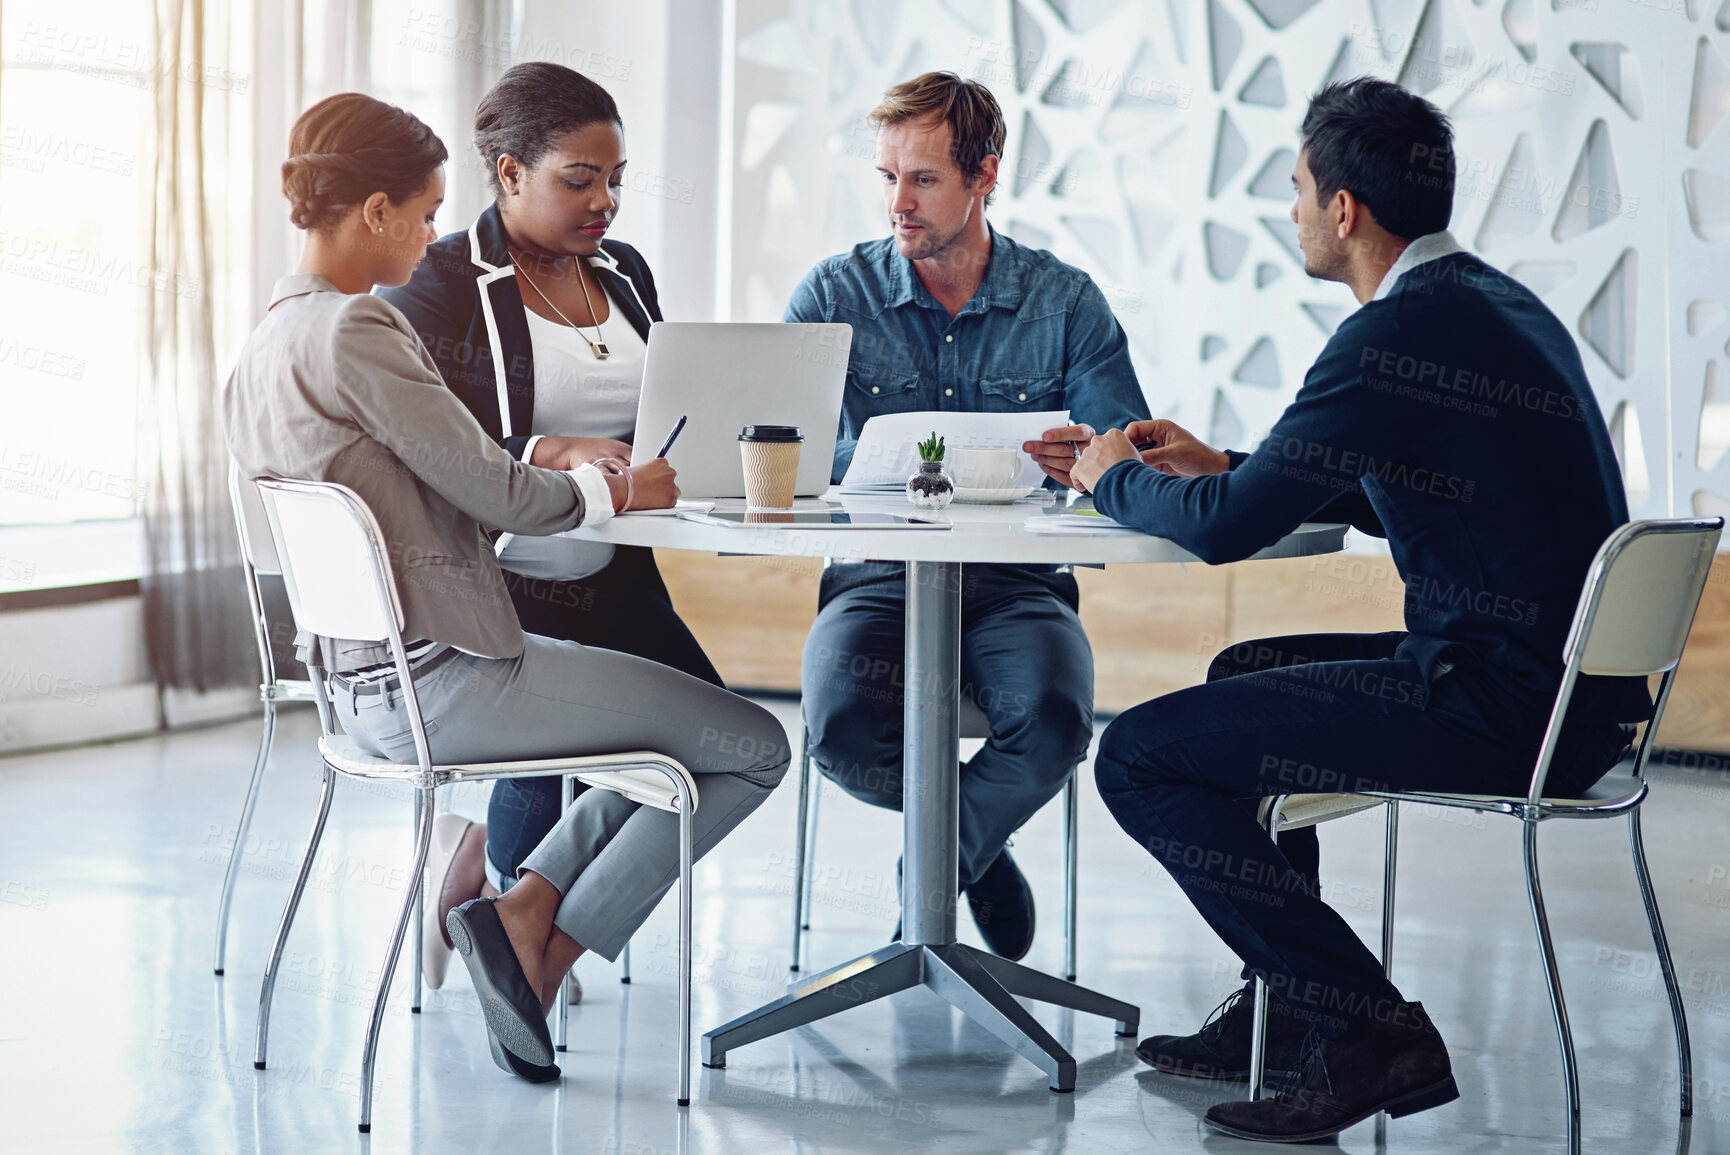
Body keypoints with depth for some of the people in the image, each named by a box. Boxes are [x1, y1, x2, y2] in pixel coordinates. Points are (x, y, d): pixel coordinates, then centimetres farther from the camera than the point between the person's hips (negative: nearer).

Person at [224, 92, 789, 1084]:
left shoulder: (262, 351, 11)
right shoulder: (354, 330, -19)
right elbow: (492, 493, -18)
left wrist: (569, 477, 12)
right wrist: (617, 491, 1)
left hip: (367, 685, 10)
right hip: (446, 684, -10)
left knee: (686, 722, 25)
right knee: (755, 746, -2)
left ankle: (528, 902, 11)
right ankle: (548, 939, -1)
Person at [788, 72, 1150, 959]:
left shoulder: (1066, 303, 4)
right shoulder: (834, 296, 5)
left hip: (1016, 584, 0)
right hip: (876, 579, 0)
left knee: (1054, 720, -32)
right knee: (843, 728, -31)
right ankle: (981, 837, 3)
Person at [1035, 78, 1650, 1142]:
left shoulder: (1402, 331, -17)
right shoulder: (1499, 304, 14)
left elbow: (1225, 528, -17)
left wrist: (1114, 476, 4)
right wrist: (1221, 464, 22)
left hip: (1503, 711, -10)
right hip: (1567, 687, 10)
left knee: (1139, 755, -8)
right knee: (1246, 675, 29)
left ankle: (1368, 1031, -6)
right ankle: (1285, 1011, 32)